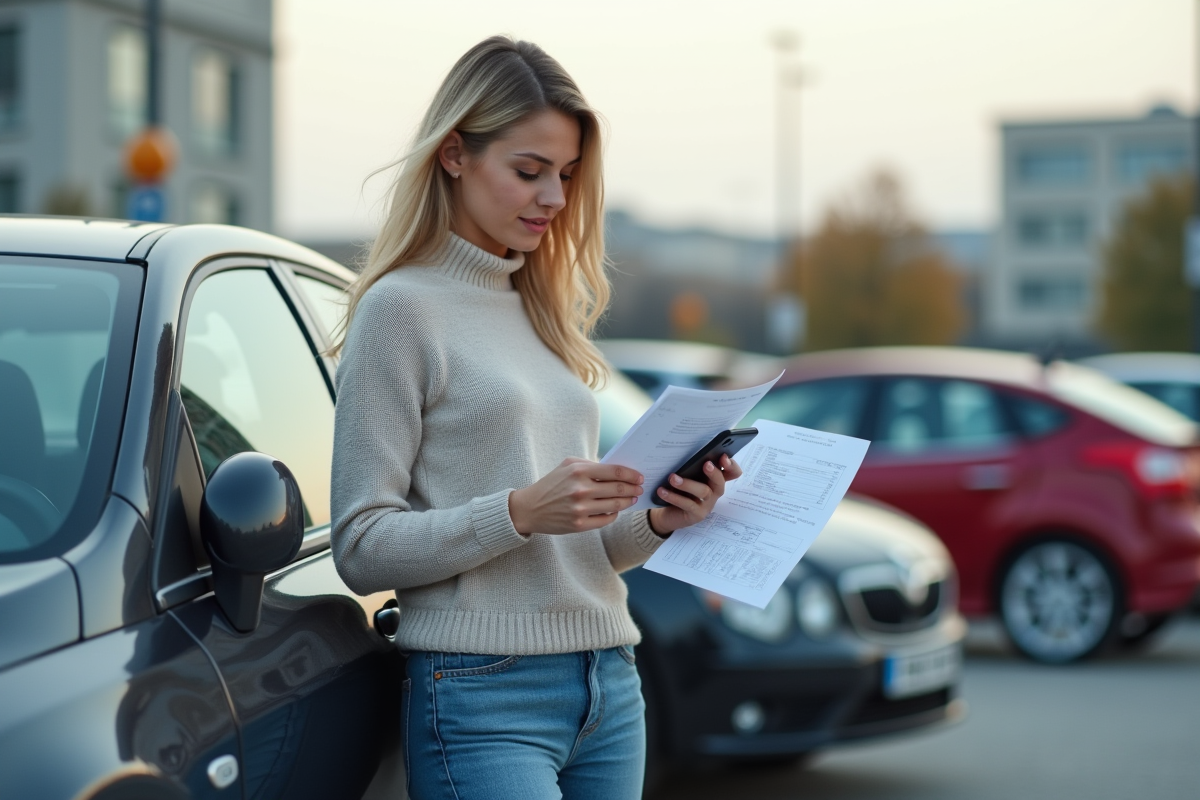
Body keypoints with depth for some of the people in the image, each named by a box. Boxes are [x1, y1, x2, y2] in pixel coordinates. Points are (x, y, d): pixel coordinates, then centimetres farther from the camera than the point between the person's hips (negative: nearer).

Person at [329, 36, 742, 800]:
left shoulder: (548, 311, 16)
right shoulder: (402, 308, -5)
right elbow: (362, 548, -10)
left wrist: (655, 522, 1)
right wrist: (521, 512, -20)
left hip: (610, 684, 7)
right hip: (484, 694, -7)